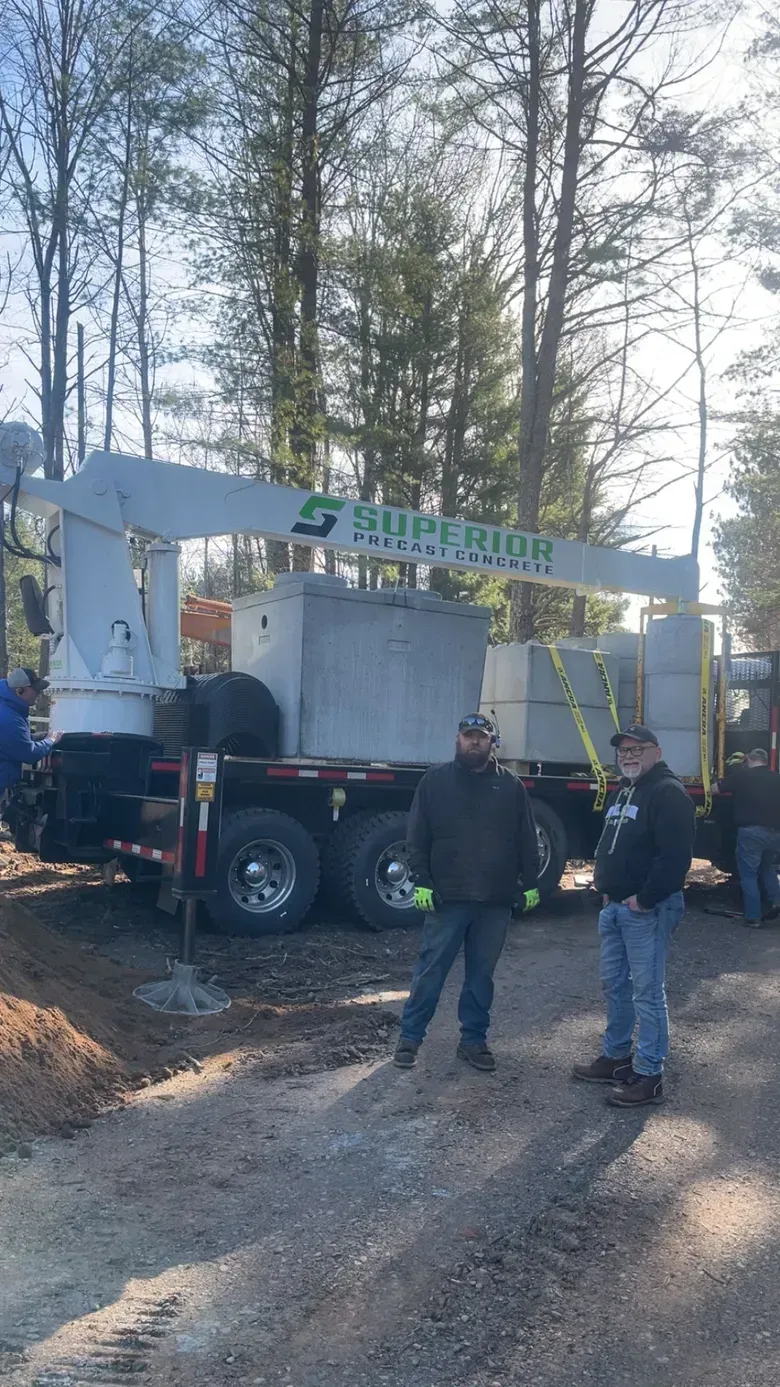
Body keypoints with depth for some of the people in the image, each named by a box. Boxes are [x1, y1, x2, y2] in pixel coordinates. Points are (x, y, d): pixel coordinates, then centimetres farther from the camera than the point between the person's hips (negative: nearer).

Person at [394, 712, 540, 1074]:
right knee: (430, 970, 4)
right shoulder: (435, 780, 1)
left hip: (495, 900, 2)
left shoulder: (510, 785, 7)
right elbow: (417, 837, -1)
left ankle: (473, 1040, 23)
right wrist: (421, 881, -8)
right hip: (447, 897, -2)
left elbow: (526, 840, 9)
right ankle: (410, 1037, 15)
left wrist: (530, 883, 5)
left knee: (481, 974, 11)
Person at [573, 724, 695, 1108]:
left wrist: (645, 898, -20)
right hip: (615, 906, 10)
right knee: (614, 985, 17)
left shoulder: (668, 793, -14)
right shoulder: (622, 792, 17)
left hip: (648, 910, -10)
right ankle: (616, 1057, 30)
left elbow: (675, 856, -23)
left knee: (647, 991, -4)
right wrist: (605, 889, 13)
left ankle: (649, 1075, 5)